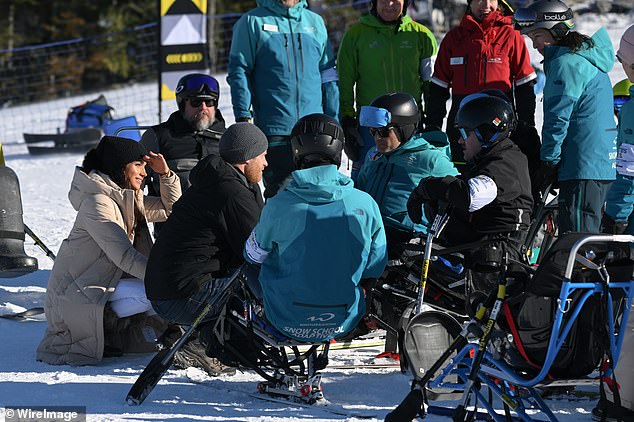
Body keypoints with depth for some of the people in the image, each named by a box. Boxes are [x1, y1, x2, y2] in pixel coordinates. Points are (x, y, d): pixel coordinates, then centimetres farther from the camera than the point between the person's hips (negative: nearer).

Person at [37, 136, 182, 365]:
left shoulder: (128, 198, 10)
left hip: (106, 281, 10)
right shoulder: (97, 203, -19)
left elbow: (170, 208, 19)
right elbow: (124, 255, -25)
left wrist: (166, 174, 2)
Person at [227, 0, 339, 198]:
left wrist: (333, 123, 9)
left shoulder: (315, 22, 14)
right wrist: (243, 117, -9)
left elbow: (328, 77, 16)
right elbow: (239, 72, 1)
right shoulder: (252, 22, 4)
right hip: (274, 128, -3)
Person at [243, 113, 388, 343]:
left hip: (291, 325, -2)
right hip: (345, 323, 2)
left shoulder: (278, 206, -16)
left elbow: (253, 254, 4)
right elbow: (374, 270, 0)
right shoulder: (365, 204, -10)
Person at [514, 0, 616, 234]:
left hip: (584, 168, -10)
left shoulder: (565, 63, -12)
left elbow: (557, 120, -15)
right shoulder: (588, 59, 19)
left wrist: (548, 163, -8)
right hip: (605, 162, 10)